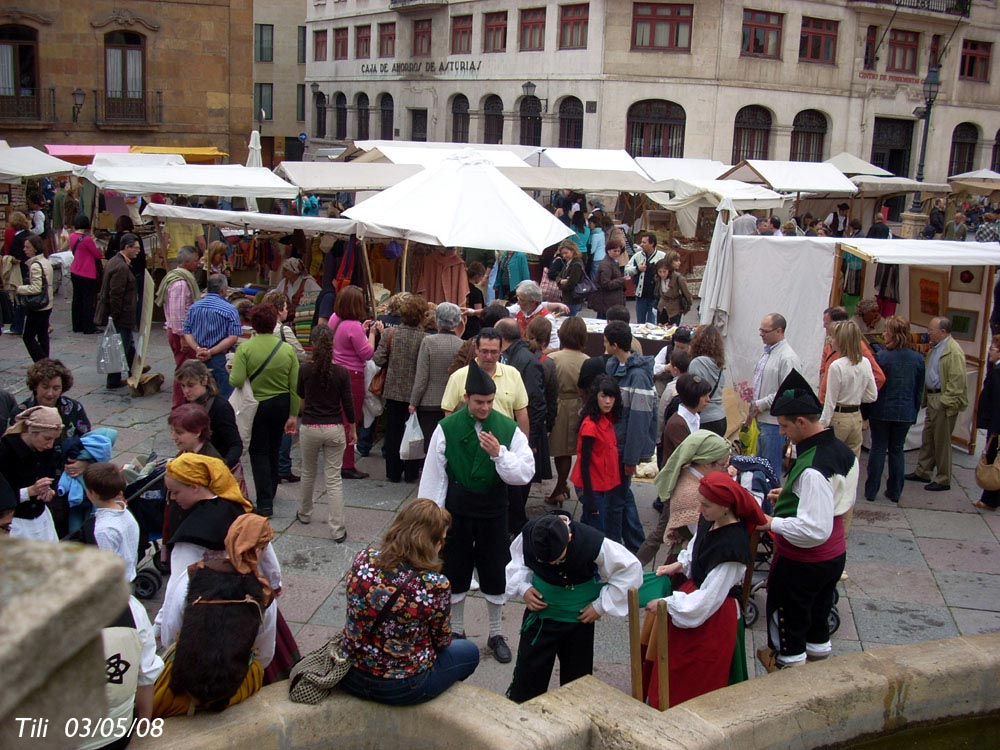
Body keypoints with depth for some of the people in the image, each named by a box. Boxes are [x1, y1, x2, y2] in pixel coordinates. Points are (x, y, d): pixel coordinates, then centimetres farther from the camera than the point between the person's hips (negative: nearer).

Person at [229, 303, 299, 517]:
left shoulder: (245, 349, -15)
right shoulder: (288, 349, -7)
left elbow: (236, 381, -22)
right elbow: (295, 386, -6)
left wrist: (233, 371, 1)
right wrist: (293, 415, 1)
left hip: (256, 405, -3)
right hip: (281, 404, 3)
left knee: (259, 453, 5)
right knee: (273, 449, 21)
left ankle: (265, 504, -1)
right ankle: (270, 493, 37)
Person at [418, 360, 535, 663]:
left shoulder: (509, 429, -9)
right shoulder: (447, 428, -11)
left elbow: (525, 474, -11)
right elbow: (433, 476, -6)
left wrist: (500, 454, -27)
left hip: (493, 511, 1)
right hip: (456, 511, 0)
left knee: (494, 572, 12)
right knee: (455, 571, 13)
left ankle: (496, 634, 33)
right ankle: (456, 630, 34)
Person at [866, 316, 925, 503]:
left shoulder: (881, 356, -14)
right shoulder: (918, 359, -2)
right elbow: (919, 390, 6)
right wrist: (914, 413, 17)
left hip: (882, 411, -3)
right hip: (905, 413, 3)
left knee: (878, 449, 7)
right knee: (897, 450, 13)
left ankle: (871, 491, 11)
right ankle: (895, 492, 18)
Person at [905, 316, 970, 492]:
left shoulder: (954, 351, -17)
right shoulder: (934, 348, 12)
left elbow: (957, 380, -20)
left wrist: (946, 402, -21)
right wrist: (925, 397, 13)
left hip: (944, 401, -9)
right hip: (932, 399, 9)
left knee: (941, 441, 0)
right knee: (927, 438, 16)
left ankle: (943, 480, 10)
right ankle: (923, 472, 28)